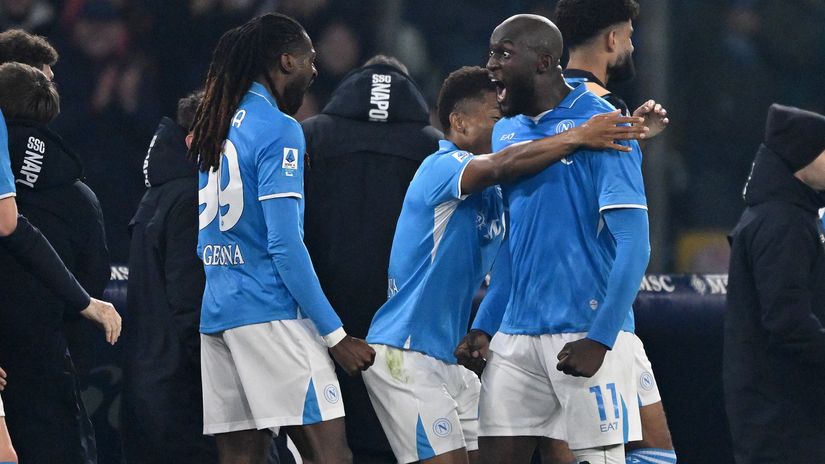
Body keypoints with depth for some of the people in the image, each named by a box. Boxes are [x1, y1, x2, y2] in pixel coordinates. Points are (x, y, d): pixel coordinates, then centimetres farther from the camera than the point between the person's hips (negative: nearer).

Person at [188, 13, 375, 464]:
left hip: (216, 311, 8)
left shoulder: (216, 126, 14)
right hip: (271, 314, -8)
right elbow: (285, 244, -15)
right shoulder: (278, 130, -10)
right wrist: (336, 336, -13)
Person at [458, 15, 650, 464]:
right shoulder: (506, 132, 14)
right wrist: (485, 326, 14)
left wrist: (599, 340, -19)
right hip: (515, 337, 7)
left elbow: (633, 245, -13)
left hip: (585, 336, -7)